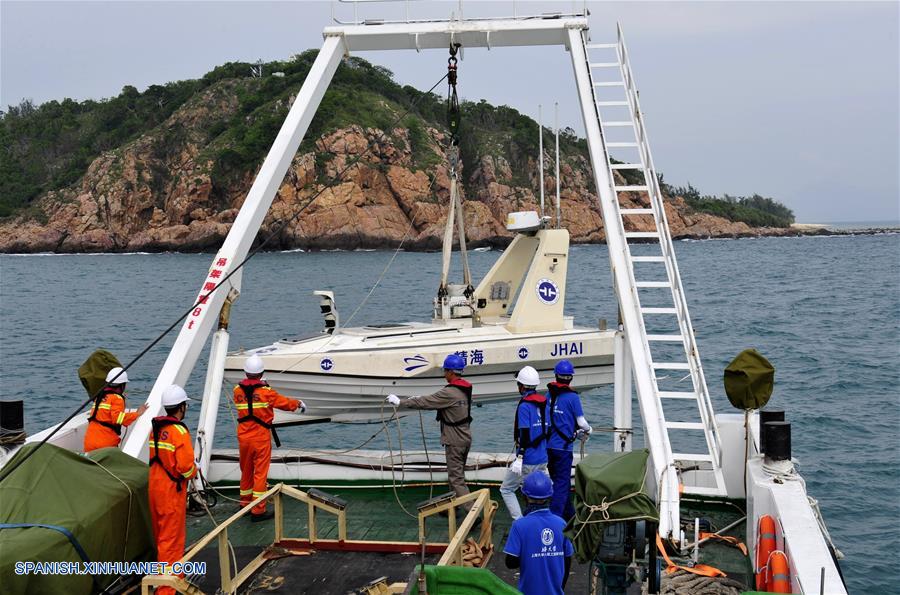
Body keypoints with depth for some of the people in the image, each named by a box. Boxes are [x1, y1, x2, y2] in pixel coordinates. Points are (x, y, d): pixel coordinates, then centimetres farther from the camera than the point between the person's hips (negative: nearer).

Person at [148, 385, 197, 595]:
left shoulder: (155, 428, 5)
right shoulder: (179, 431, -19)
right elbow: (185, 466, -23)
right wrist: (194, 471, -1)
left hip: (155, 485, 8)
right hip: (172, 490, -8)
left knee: (160, 535, 22)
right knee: (171, 538, -1)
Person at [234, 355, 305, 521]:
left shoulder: (238, 390, -3)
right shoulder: (266, 391, -15)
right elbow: (284, 402, -4)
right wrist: (298, 403, 16)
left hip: (243, 437, 5)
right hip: (261, 437, -5)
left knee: (246, 471, 19)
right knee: (260, 473, 1)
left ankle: (245, 503, 31)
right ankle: (258, 511, 3)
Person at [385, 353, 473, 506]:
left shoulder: (449, 393, -21)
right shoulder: (465, 389, 7)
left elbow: (425, 402, -16)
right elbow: (434, 400, 17)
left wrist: (400, 402, -7)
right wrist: (417, 399, 17)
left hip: (454, 441, -9)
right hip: (465, 438, 9)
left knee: (457, 479, -4)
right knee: (455, 475, 19)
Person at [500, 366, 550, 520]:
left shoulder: (524, 406, -14)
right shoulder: (544, 402, 8)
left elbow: (525, 434, -20)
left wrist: (519, 458, -20)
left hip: (527, 460, -7)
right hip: (542, 459, 7)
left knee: (506, 490, 5)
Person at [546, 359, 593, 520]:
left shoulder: (549, 395, 5)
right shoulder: (572, 397, -12)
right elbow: (581, 422, -8)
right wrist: (588, 430, 16)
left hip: (549, 445, 6)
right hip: (563, 447, -6)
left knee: (561, 481, 20)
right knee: (562, 484, 0)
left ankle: (569, 514, 35)